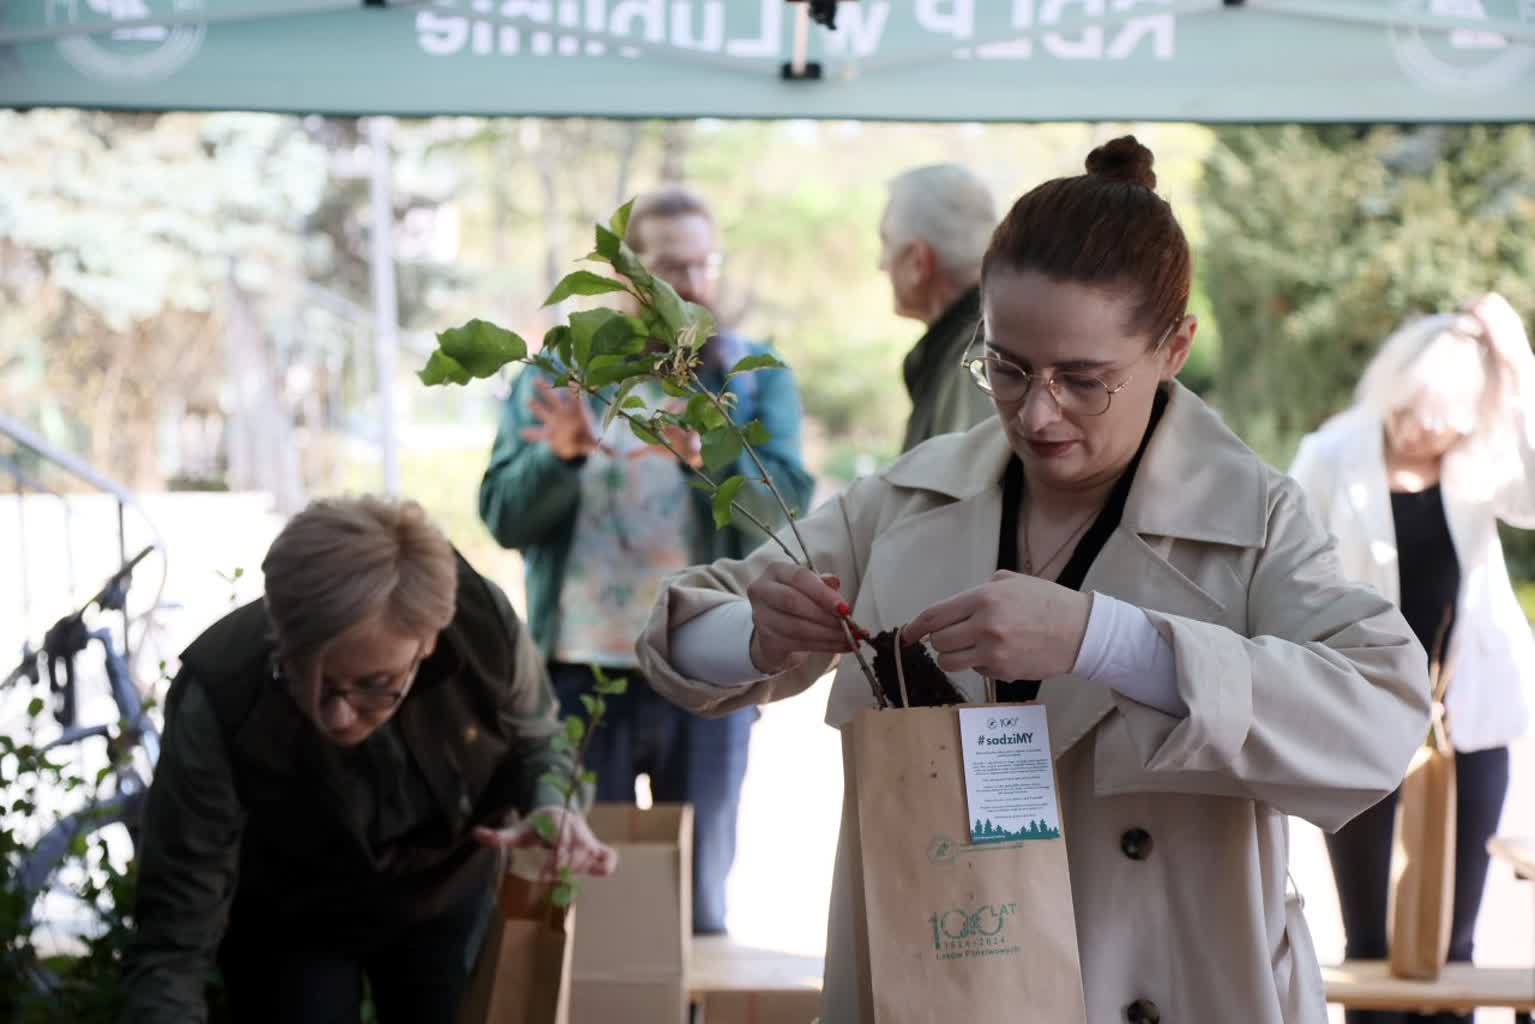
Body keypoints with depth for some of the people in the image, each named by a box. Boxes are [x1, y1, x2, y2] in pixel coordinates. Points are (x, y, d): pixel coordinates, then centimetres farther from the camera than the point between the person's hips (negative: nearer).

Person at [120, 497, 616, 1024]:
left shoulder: (483, 625, -30)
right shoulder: (219, 700, -36)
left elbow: (533, 743, -7)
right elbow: (175, 934, -33)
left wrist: (552, 805, -28)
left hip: (445, 897, 3)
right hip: (288, 925, -2)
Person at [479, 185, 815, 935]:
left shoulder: (756, 377, 6)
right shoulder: (558, 374, 7)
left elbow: (785, 501, -11)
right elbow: (504, 517, -1)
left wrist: (706, 454, -30)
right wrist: (559, 456, -21)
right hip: (580, 670, 0)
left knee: (698, 902, 9)